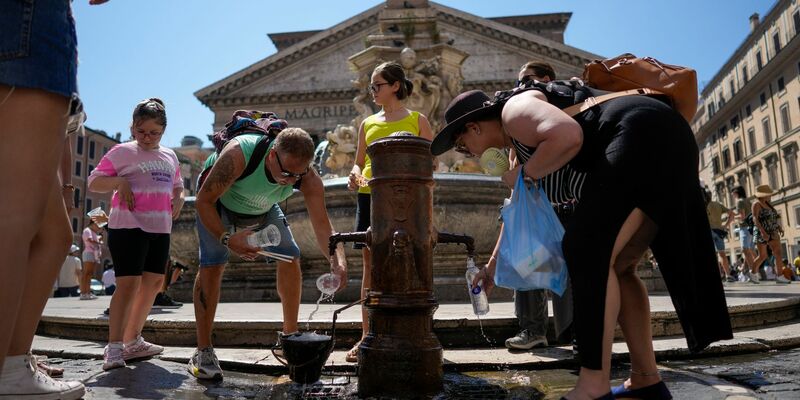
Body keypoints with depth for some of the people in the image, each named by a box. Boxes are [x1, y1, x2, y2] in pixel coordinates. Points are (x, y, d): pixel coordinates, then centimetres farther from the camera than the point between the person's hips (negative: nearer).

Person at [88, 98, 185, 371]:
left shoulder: (170, 156, 16)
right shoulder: (122, 152, 1)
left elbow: (177, 186, 28)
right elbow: (93, 182, 2)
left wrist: (179, 198, 6)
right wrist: (119, 182, -16)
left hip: (160, 228, 6)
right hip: (128, 225, -6)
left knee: (154, 282, 9)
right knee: (129, 283, -13)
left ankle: (133, 341, 22)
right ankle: (114, 347, -7)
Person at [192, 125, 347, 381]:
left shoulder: (308, 178, -31)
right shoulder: (238, 154, -42)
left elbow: (322, 224, -33)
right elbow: (204, 200, -33)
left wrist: (338, 261, -51)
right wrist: (227, 239, -47)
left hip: (264, 211, 4)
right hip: (218, 204, -3)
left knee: (290, 258, -5)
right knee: (213, 263, -19)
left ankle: (290, 338, 11)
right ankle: (203, 353, -9)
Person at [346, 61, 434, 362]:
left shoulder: (417, 120, 9)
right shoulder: (367, 123, 18)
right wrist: (355, 174, -3)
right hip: (369, 195, 3)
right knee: (370, 265, 2)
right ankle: (366, 336, 8)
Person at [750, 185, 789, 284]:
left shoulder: (768, 204, 15)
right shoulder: (756, 204, -9)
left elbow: (774, 218, 20)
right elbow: (755, 219, -19)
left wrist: (780, 228, 6)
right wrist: (763, 232, -28)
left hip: (772, 233, 7)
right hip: (761, 233, -7)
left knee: (779, 253, -8)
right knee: (762, 256, -2)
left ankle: (779, 276, -10)